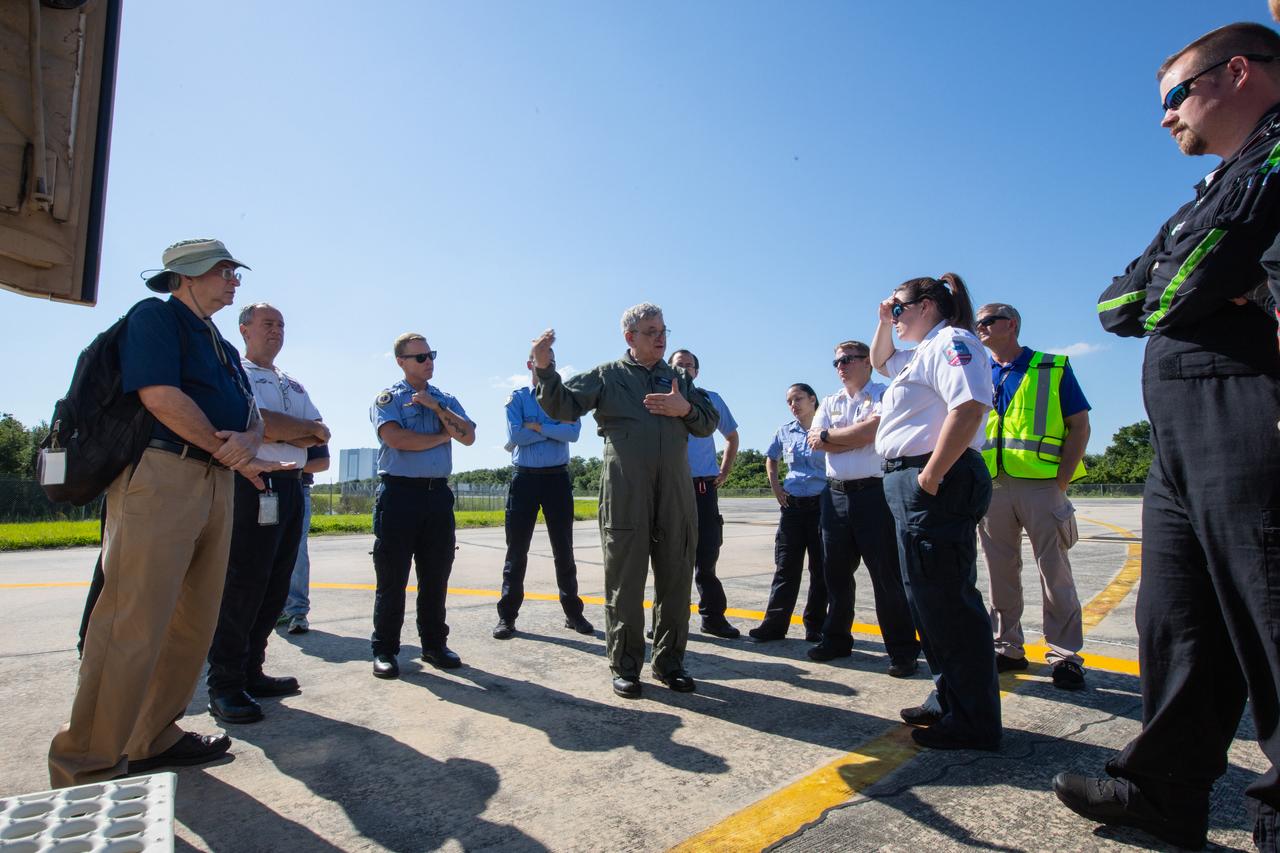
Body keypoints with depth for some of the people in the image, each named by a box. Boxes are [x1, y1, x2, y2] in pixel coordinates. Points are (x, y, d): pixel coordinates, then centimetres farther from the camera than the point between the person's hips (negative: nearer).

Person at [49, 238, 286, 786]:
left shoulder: (222, 346, 26)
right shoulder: (155, 317, 2)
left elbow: (253, 417, 18)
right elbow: (159, 394, -14)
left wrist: (246, 441, -7)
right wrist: (231, 453, -8)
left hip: (215, 484, 9)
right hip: (160, 474, -8)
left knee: (195, 622, 10)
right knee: (132, 623, -9)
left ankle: (154, 738, 23)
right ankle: (87, 768, 0)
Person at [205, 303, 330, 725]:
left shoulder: (295, 386, 23)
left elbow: (322, 436, 11)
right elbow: (256, 423, -16)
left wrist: (279, 432, -7)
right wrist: (307, 428, -2)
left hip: (292, 486, 8)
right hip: (252, 486, -7)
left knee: (274, 588, 10)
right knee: (241, 587, -6)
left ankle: (251, 672, 21)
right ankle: (225, 686, 3)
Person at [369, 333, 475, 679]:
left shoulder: (446, 400, 17)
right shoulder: (388, 399, 3)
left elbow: (468, 437, 2)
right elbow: (396, 439, -15)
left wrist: (436, 407, -7)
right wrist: (443, 435, -3)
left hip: (438, 494, 4)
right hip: (399, 493, -4)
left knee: (436, 576, 9)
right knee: (392, 577, 2)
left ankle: (434, 644, 21)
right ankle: (384, 650, 13)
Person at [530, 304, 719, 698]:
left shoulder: (679, 378, 18)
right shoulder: (607, 376, 8)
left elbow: (709, 422, 16)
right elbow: (563, 406, -2)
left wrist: (686, 409, -5)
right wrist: (545, 370, -19)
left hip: (675, 489, 4)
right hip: (624, 491, -3)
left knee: (675, 580, 9)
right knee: (624, 580, 3)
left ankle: (670, 662, 23)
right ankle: (625, 666, 16)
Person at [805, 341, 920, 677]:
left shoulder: (885, 395, 0)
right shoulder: (830, 403, 16)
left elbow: (872, 431, -17)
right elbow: (815, 442, 1)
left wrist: (828, 435, -4)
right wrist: (858, 434, -7)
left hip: (874, 493, -6)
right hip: (836, 494, 6)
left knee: (886, 574, -1)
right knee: (835, 571, 13)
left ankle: (903, 651, 10)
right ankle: (836, 638, 27)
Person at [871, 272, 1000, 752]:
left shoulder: (951, 341, -9)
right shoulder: (923, 352, 23)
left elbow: (969, 407, -24)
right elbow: (880, 361, 42)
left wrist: (930, 477, -25)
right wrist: (884, 324, 25)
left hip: (937, 485, -11)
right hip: (913, 484, 11)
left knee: (944, 600, -6)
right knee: (930, 598, 15)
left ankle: (975, 724, 5)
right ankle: (952, 702, 27)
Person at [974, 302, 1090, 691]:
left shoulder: (1053, 368, 6)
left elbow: (1080, 426, 2)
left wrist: (1062, 481, -9)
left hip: (1041, 484, -3)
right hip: (992, 487, 4)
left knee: (1055, 572, 0)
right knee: (1001, 572, 8)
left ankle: (1065, 655, 11)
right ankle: (1008, 647, 19)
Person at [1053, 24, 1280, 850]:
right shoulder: (1210, 197, 28)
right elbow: (1115, 305, 17)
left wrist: (1172, 292, -3)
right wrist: (1183, 288, -1)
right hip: (1180, 433, 9)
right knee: (1177, 628, 12)